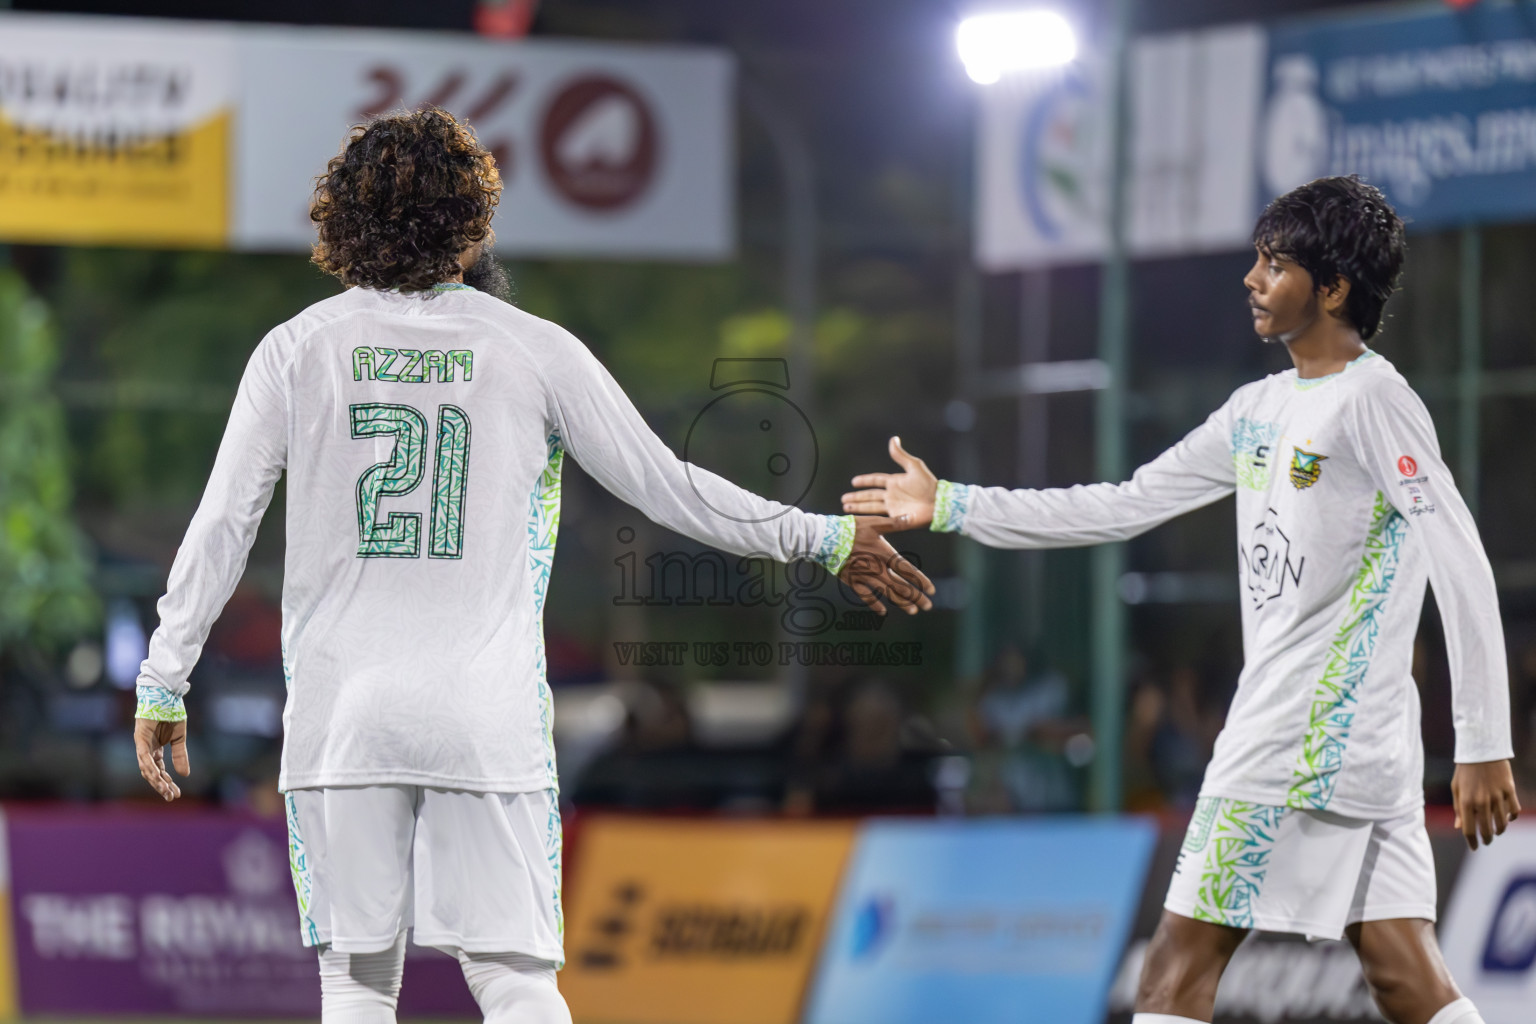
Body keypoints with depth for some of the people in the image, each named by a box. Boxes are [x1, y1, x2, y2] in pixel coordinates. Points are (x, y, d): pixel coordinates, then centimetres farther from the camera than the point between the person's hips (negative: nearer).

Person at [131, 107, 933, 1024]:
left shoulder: (297, 349, 4)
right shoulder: (535, 350, 2)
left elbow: (221, 526, 1)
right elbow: (666, 487, 6)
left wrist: (164, 684, 8)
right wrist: (823, 541, 16)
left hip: (340, 719, 1)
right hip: (487, 717, -1)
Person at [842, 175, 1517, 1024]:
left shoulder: (1373, 400, -10)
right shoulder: (1257, 411, 17)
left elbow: (1464, 570, -15)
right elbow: (1123, 508, 23)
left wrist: (1484, 745, -19)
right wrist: (951, 506, 22)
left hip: (1304, 741, -8)